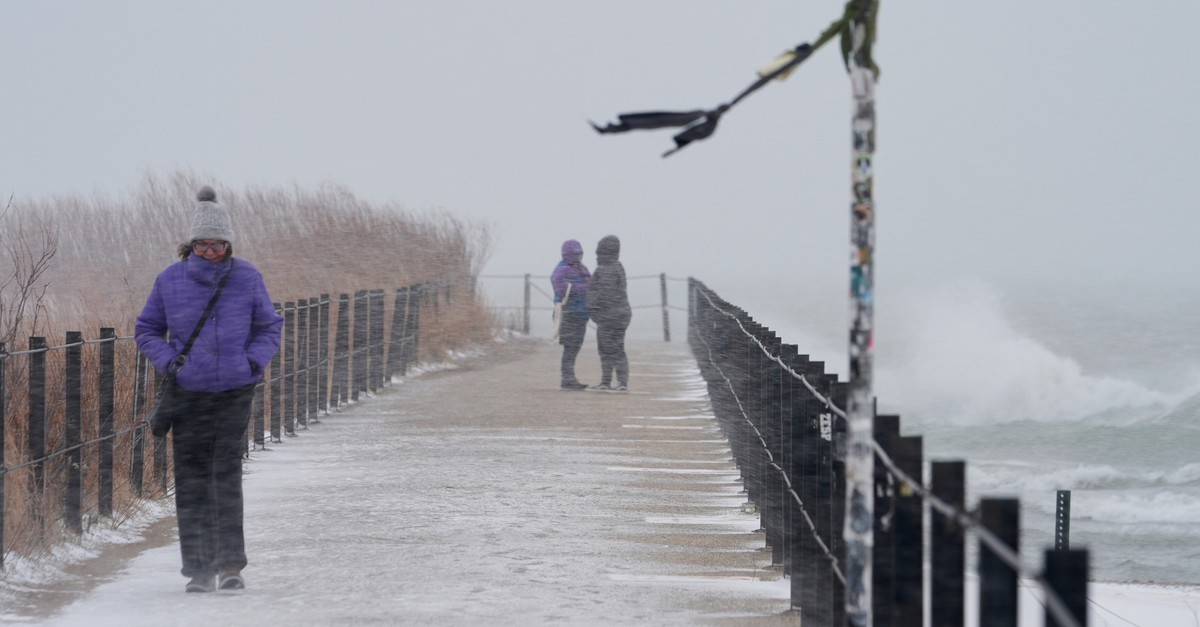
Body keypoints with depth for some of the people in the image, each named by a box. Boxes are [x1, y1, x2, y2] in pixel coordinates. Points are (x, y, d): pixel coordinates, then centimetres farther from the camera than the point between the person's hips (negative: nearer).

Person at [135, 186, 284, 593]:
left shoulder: (247, 278, 1)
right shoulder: (170, 280, 1)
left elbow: (270, 327, 13)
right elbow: (147, 330, 13)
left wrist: (254, 361, -4)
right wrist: (168, 361, -4)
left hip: (235, 392, -1)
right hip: (188, 395, 1)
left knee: (227, 476, -7)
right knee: (191, 481, -1)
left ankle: (230, 565, -4)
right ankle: (199, 568, 4)